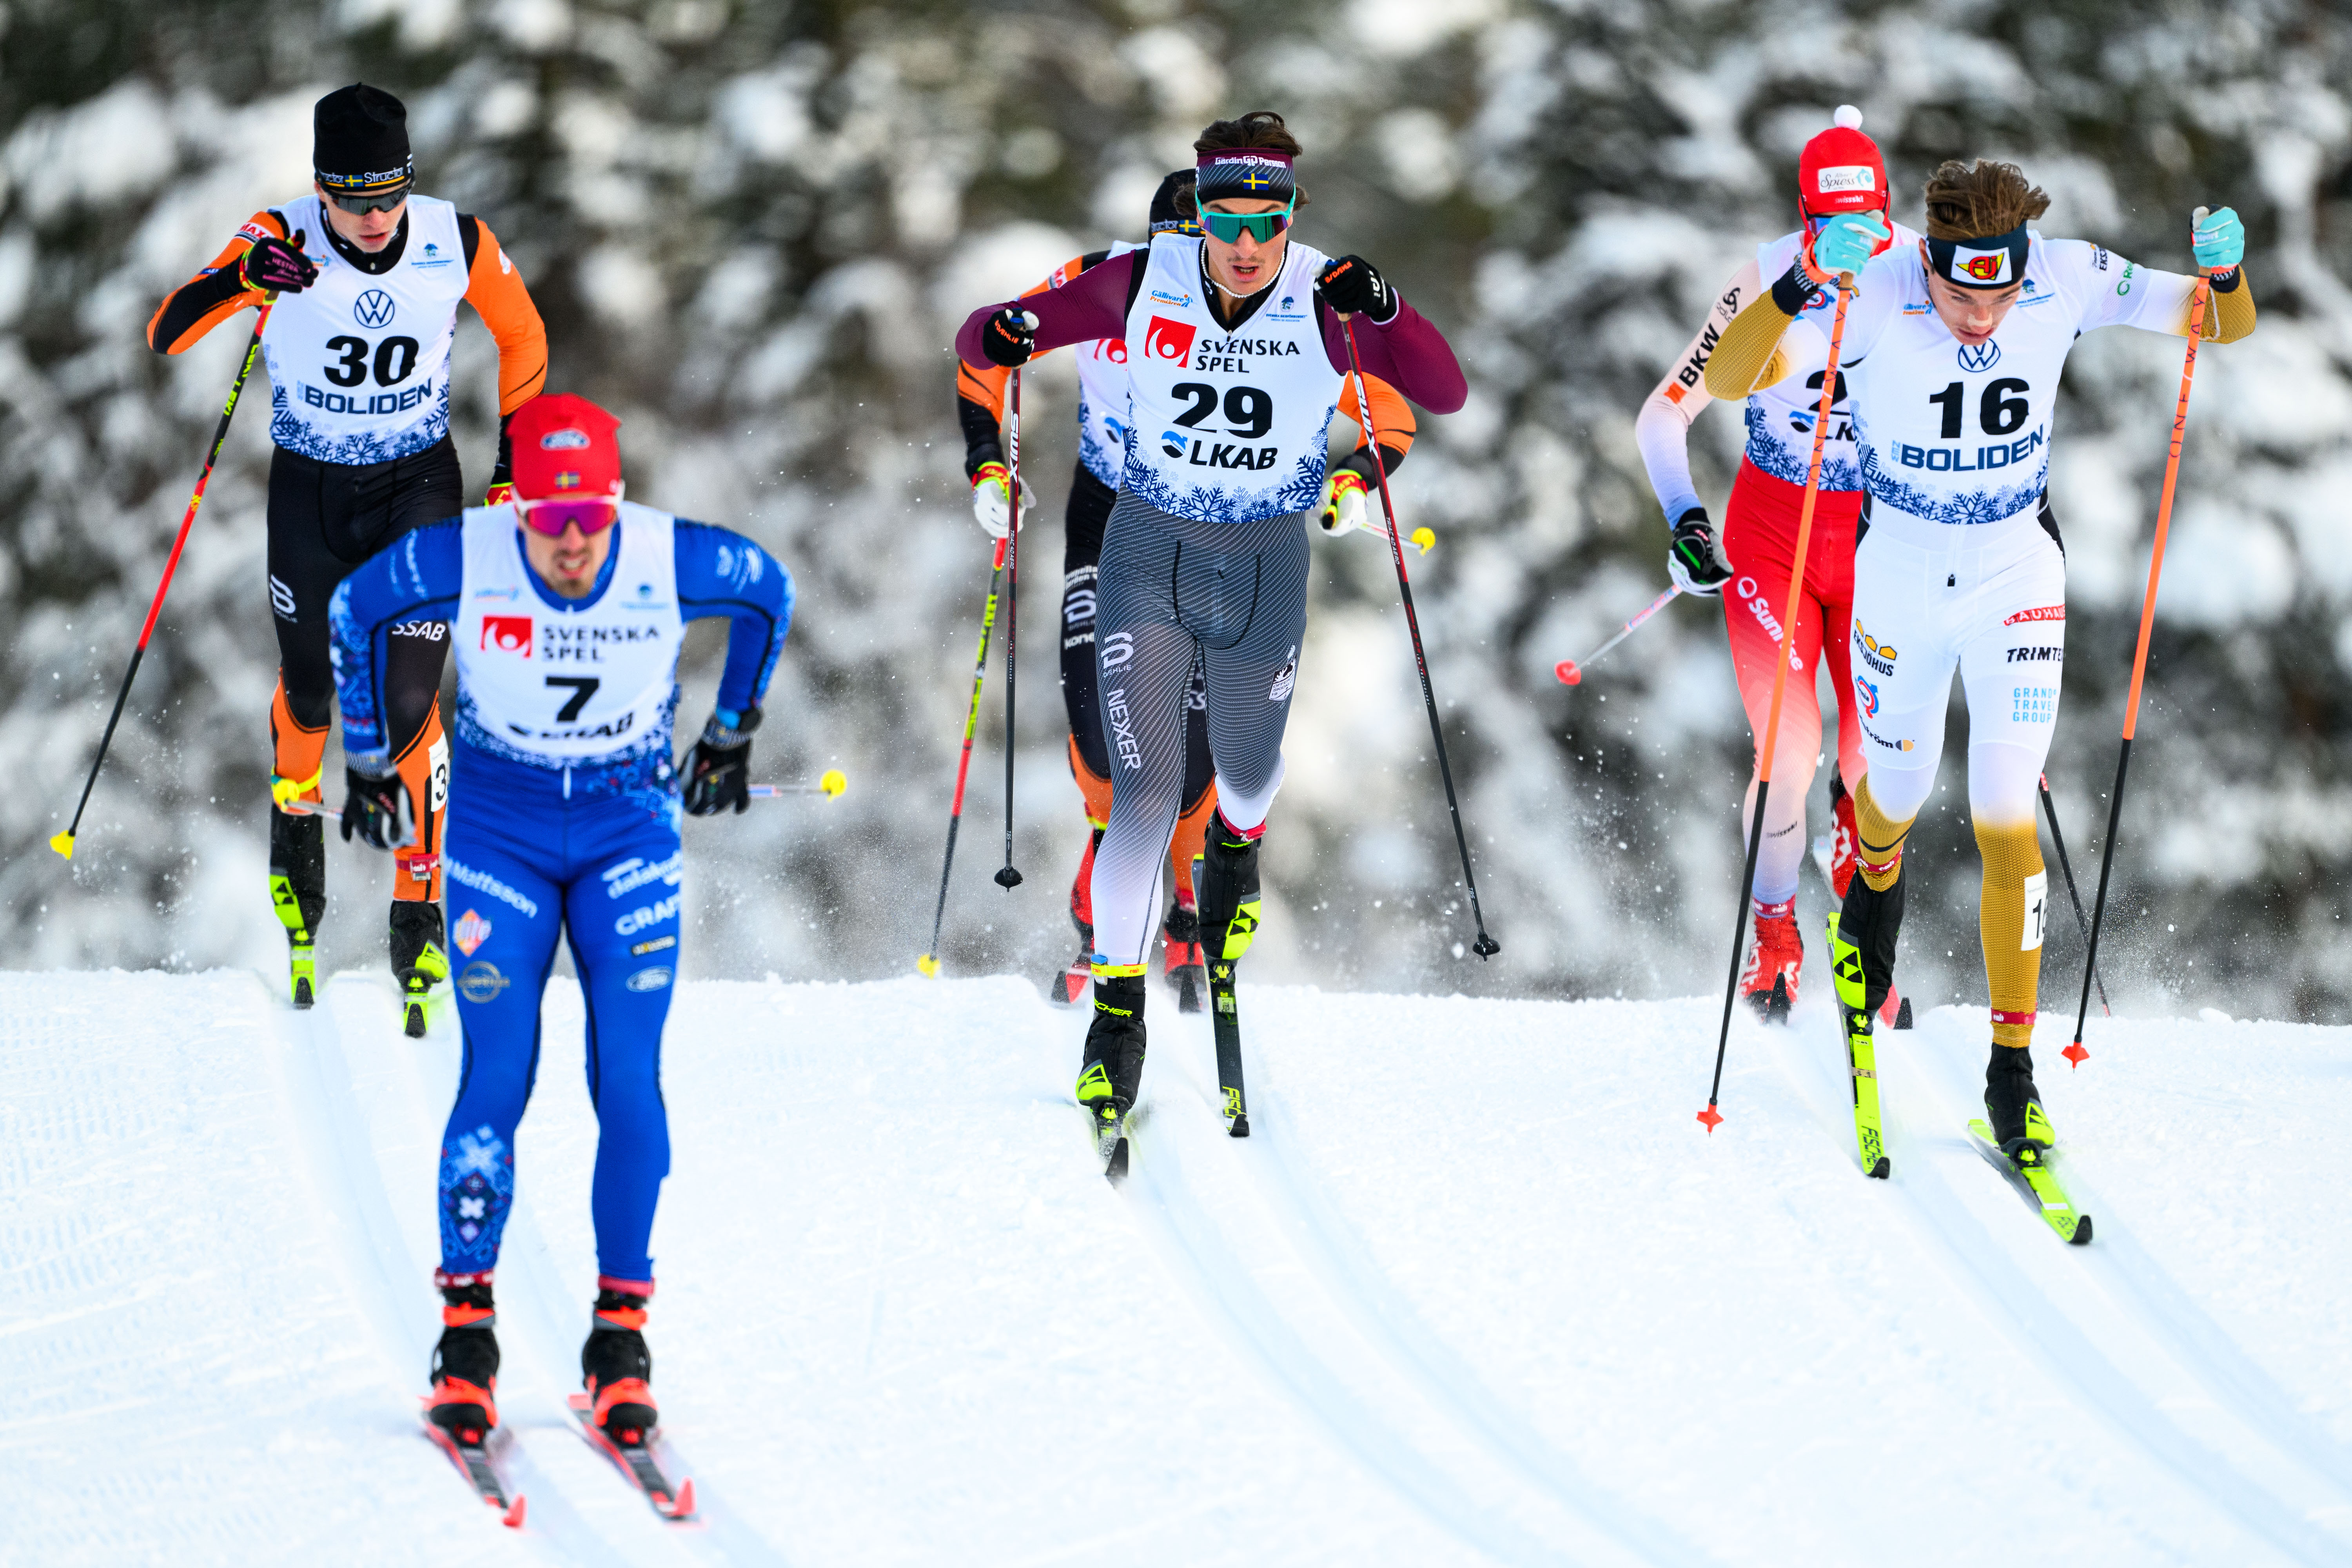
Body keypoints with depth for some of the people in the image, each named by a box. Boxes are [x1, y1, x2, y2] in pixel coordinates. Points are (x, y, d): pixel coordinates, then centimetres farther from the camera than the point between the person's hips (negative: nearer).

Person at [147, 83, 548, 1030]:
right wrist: (237, 282, -44)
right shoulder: (281, 242, -19)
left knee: (408, 701, -8)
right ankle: (296, 814, 41)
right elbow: (164, 339, -26)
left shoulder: (458, 244, -14)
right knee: (313, 691, 7)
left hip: (420, 486, 0)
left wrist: (515, 465, 6)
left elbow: (523, 339, 5)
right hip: (308, 489, 0)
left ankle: (419, 910, 8)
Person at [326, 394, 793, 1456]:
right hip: (500, 825, -1)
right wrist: (368, 756, 10)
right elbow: (354, 610, 2)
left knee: (629, 1082, -8)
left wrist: (732, 731, 14)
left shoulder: (675, 561, -19)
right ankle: (466, 1328, 2)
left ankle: (621, 1329, 2)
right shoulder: (457, 561, -20)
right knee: (496, 1080, -9)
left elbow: (769, 594, 5)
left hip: (633, 825, 1)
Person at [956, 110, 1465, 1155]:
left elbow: (1446, 396, -23)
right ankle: (1117, 1012, -2)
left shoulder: (1326, 299, -15)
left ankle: (1236, 840, 59)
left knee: (1246, 779, 21)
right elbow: (987, 341, -6)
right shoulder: (1144, 283, -14)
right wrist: (999, 337, -30)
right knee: (1144, 795, -13)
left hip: (1266, 567, 1)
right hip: (1149, 557, -1)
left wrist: (1382, 314, -39)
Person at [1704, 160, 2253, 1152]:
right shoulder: (1876, 296, -27)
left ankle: (2012, 1073, 3)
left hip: (2017, 576, 0)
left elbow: (2225, 327, -7)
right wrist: (1804, 282, -52)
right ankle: (1874, 893, 57)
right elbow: (1727, 380, -36)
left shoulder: (2067, 282, -19)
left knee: (2006, 819, -8)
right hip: (1900, 574, 0)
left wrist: (2225, 270, -31)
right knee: (1898, 794, 19)